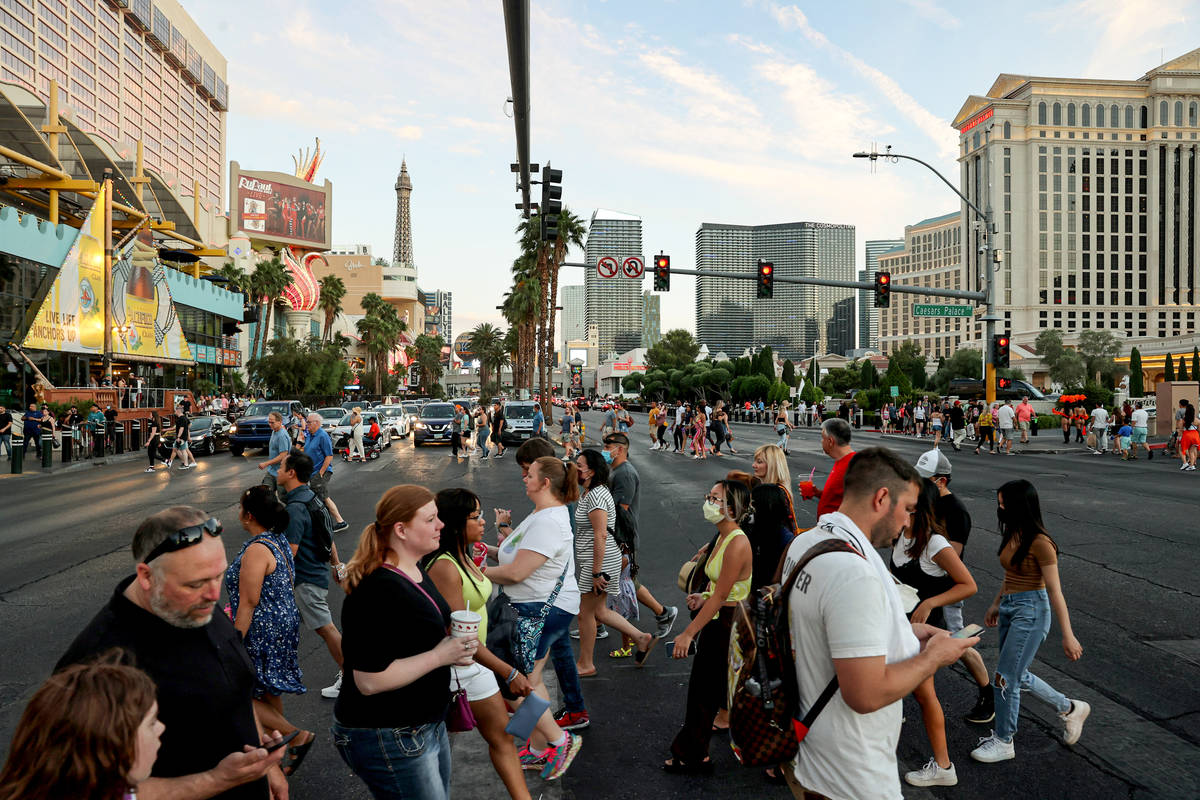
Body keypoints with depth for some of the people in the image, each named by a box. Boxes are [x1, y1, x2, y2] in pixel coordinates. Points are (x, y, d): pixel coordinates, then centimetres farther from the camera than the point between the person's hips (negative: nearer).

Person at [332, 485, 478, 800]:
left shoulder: (415, 571, 5)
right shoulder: (378, 591, -26)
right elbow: (369, 680, -28)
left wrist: (453, 645, 4)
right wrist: (438, 656, -25)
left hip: (429, 724, 10)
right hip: (387, 739, -10)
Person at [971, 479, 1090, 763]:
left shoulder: (1040, 543, -20)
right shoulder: (1012, 534, 5)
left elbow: (1055, 591, -18)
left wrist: (1068, 635, -15)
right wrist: (997, 603, 25)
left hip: (1031, 610, -9)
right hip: (1010, 608, 9)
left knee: (1005, 678, -2)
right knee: (1018, 676, 18)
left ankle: (1003, 742, 15)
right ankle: (1070, 709, 38)